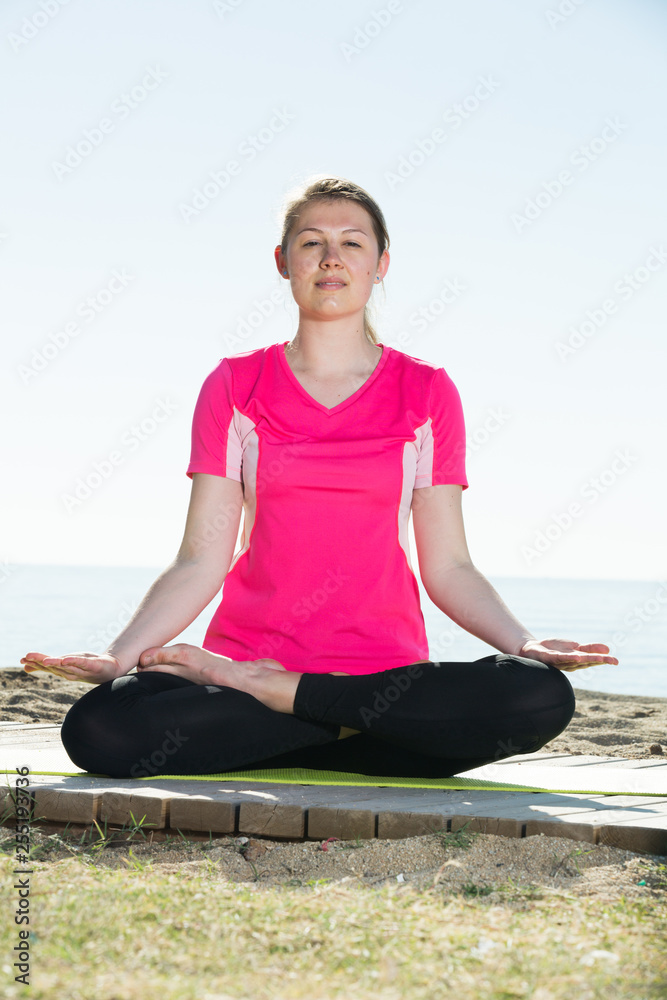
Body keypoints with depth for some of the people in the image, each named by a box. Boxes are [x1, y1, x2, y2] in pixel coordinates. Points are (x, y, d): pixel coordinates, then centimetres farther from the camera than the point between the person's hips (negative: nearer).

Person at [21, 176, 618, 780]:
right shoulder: (235, 386, 9)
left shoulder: (427, 392, 9)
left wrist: (524, 644, -9)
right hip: (248, 641, -1)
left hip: (384, 665, 1)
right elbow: (201, 562, 3)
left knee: (542, 697, -30)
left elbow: (447, 567, 8)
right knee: (98, 727, -30)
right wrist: (118, 656, -11)